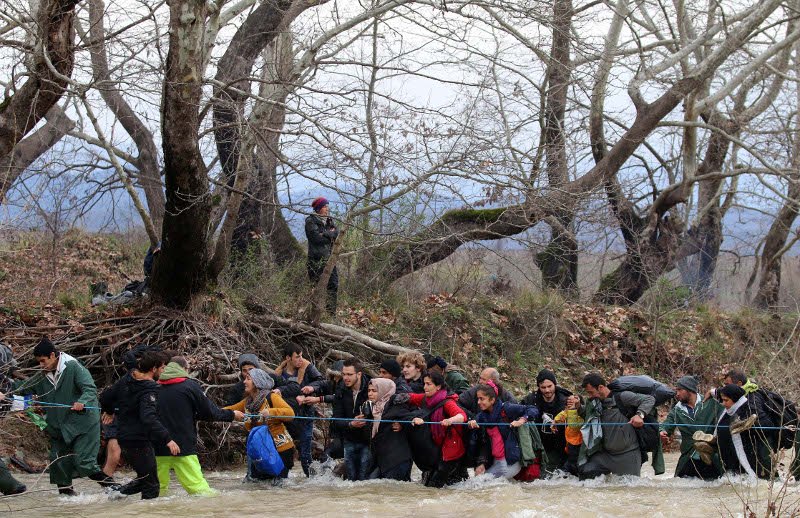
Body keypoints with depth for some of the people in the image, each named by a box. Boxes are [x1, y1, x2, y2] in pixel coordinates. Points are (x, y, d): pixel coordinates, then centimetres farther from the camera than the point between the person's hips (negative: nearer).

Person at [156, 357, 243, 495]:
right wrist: (232, 415, 16)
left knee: (158, 488, 12)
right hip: (183, 447, -4)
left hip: (159, 447, 4)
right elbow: (209, 412, -1)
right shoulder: (190, 386, -4)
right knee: (198, 486, -8)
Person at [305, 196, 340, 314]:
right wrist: (330, 235, -3)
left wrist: (325, 234, -11)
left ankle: (331, 312, 10)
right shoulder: (311, 221, -3)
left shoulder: (329, 221, 19)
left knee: (333, 285, 4)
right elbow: (316, 237, -16)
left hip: (329, 258, 7)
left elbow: (337, 235, 5)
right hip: (317, 259, -7)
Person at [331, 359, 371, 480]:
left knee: (364, 479, -8)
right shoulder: (341, 393, 1)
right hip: (350, 442, 4)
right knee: (351, 478, 9)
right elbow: (336, 421, -6)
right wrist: (351, 424, -26)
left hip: (367, 440, -4)